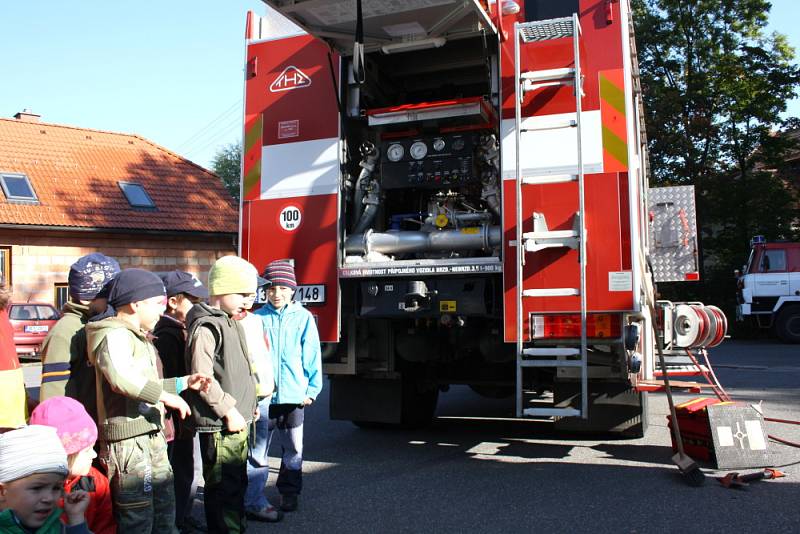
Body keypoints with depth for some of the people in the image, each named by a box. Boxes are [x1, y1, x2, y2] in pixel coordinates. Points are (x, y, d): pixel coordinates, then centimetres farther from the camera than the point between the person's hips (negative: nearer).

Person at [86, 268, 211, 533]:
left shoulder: (137, 337, 18)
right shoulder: (115, 335, -16)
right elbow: (122, 378, -35)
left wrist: (184, 382, 14)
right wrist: (167, 396, -28)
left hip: (152, 438, 10)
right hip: (129, 443, -10)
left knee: (164, 510, 20)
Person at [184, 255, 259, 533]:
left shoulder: (228, 322, 15)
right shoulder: (206, 326, -15)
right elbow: (202, 378, -22)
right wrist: (228, 411, -19)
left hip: (237, 419, 10)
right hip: (220, 424, -10)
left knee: (236, 482, 20)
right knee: (224, 488, -2)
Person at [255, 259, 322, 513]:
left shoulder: (304, 318, -2)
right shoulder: (257, 318, -1)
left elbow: (311, 356, 0)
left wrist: (312, 389, -3)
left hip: (293, 394, 0)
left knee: (293, 447, 11)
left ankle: (289, 491, 27)